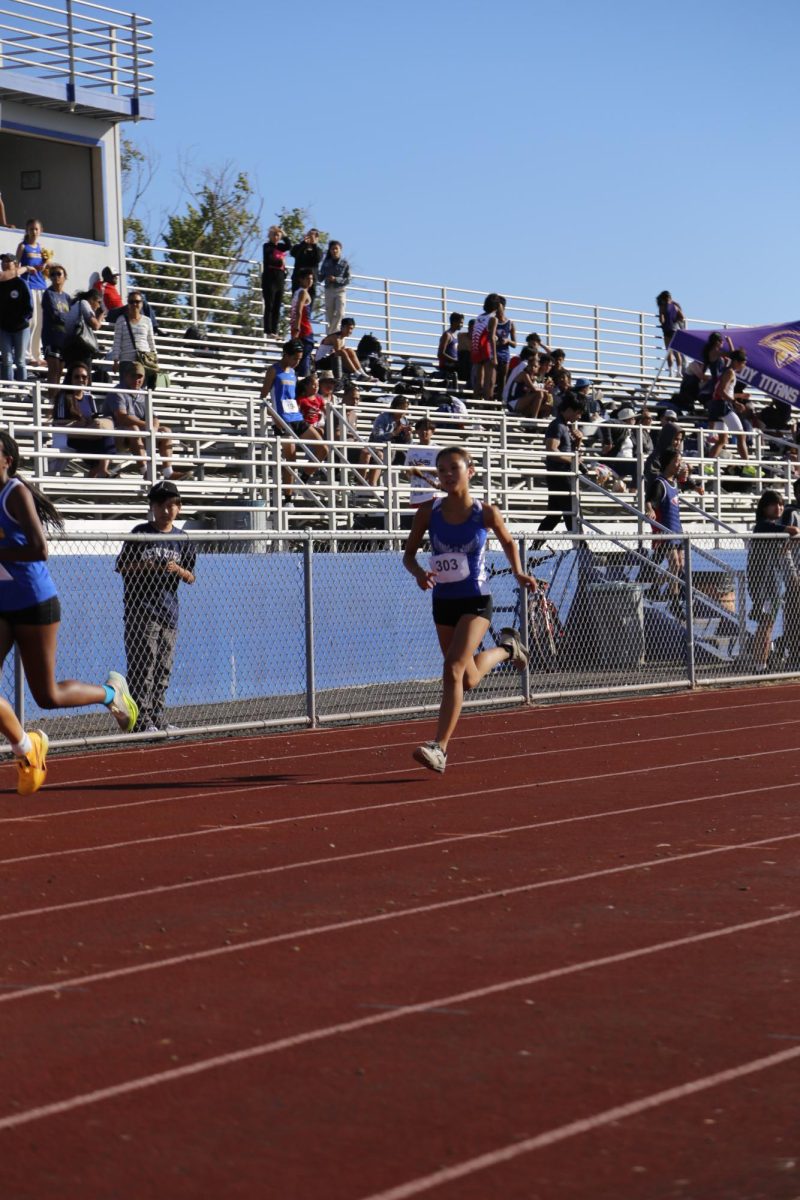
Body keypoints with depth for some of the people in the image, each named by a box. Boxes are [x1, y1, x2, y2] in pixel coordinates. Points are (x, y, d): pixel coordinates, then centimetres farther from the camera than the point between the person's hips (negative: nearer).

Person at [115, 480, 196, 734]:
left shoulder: (182, 539, 11)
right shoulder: (140, 533, -1)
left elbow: (191, 578, 13)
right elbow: (123, 567, -2)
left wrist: (178, 570, -9)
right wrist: (148, 566, -16)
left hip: (169, 610, 5)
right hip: (141, 609, -5)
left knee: (163, 669, 8)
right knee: (143, 666, -9)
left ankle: (158, 720, 15)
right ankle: (142, 721, -9)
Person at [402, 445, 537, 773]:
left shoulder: (486, 513, -9)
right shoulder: (428, 511, -5)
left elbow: (508, 542, 11)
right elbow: (408, 555, 3)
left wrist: (518, 573, -3)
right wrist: (419, 573, -18)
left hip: (476, 601, -4)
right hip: (443, 602, 4)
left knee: (453, 669, -22)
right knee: (468, 680, 17)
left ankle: (439, 748, -18)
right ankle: (505, 649, 51)